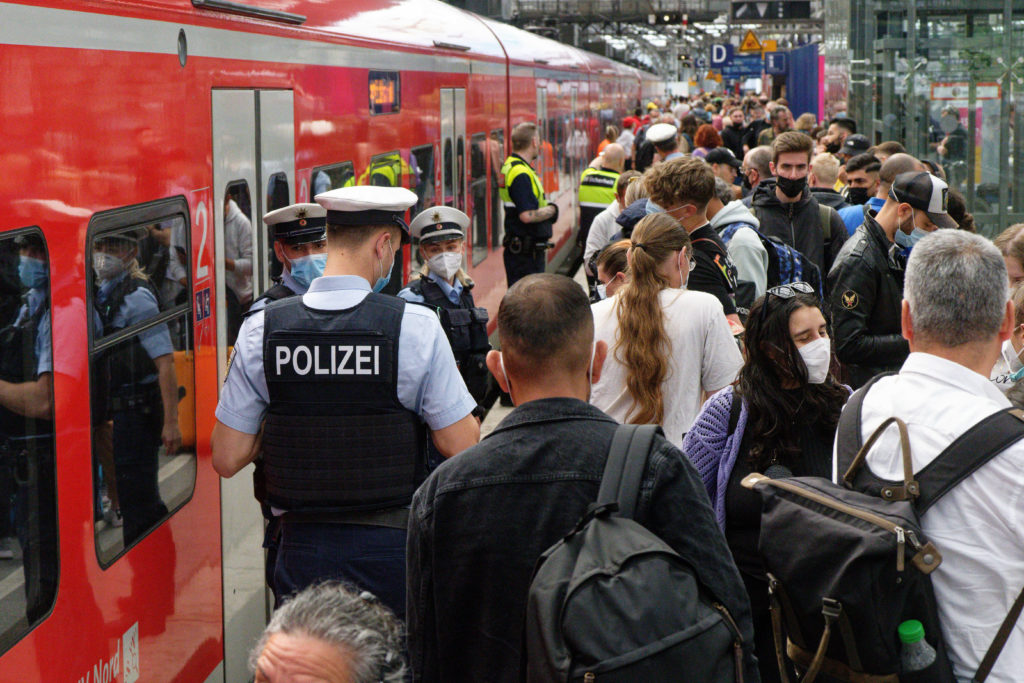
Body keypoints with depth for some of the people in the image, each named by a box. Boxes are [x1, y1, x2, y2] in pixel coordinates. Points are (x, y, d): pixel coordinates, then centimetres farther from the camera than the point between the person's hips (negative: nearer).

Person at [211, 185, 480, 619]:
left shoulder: (261, 330, -4)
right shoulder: (415, 327, -11)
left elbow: (227, 458, -2)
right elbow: (461, 446, -9)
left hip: (302, 546, 2)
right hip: (390, 545, -2)